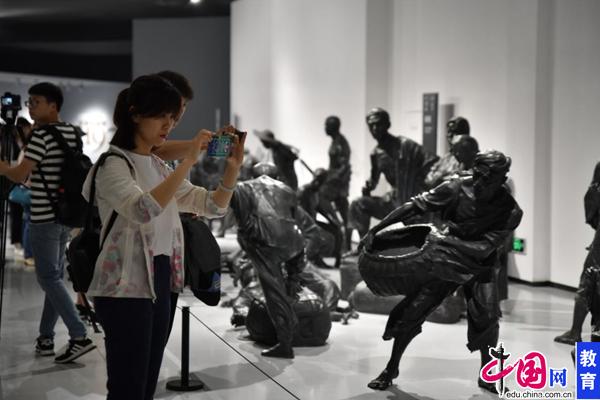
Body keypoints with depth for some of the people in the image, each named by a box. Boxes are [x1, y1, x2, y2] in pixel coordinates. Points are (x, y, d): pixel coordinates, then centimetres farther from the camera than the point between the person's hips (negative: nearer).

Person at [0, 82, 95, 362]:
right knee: (54, 276, 12)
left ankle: (79, 336, -10)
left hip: (44, 217, -8)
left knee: (49, 278, -4)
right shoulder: (72, 134, 10)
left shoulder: (41, 135, -14)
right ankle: (46, 338, 18)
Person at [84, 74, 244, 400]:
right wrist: (188, 161, -32)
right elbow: (143, 211, -30)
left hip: (160, 283, 8)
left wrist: (232, 167, -6)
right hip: (125, 288, -8)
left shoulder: (160, 166, 14)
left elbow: (213, 206, 11)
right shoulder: (113, 163, -10)